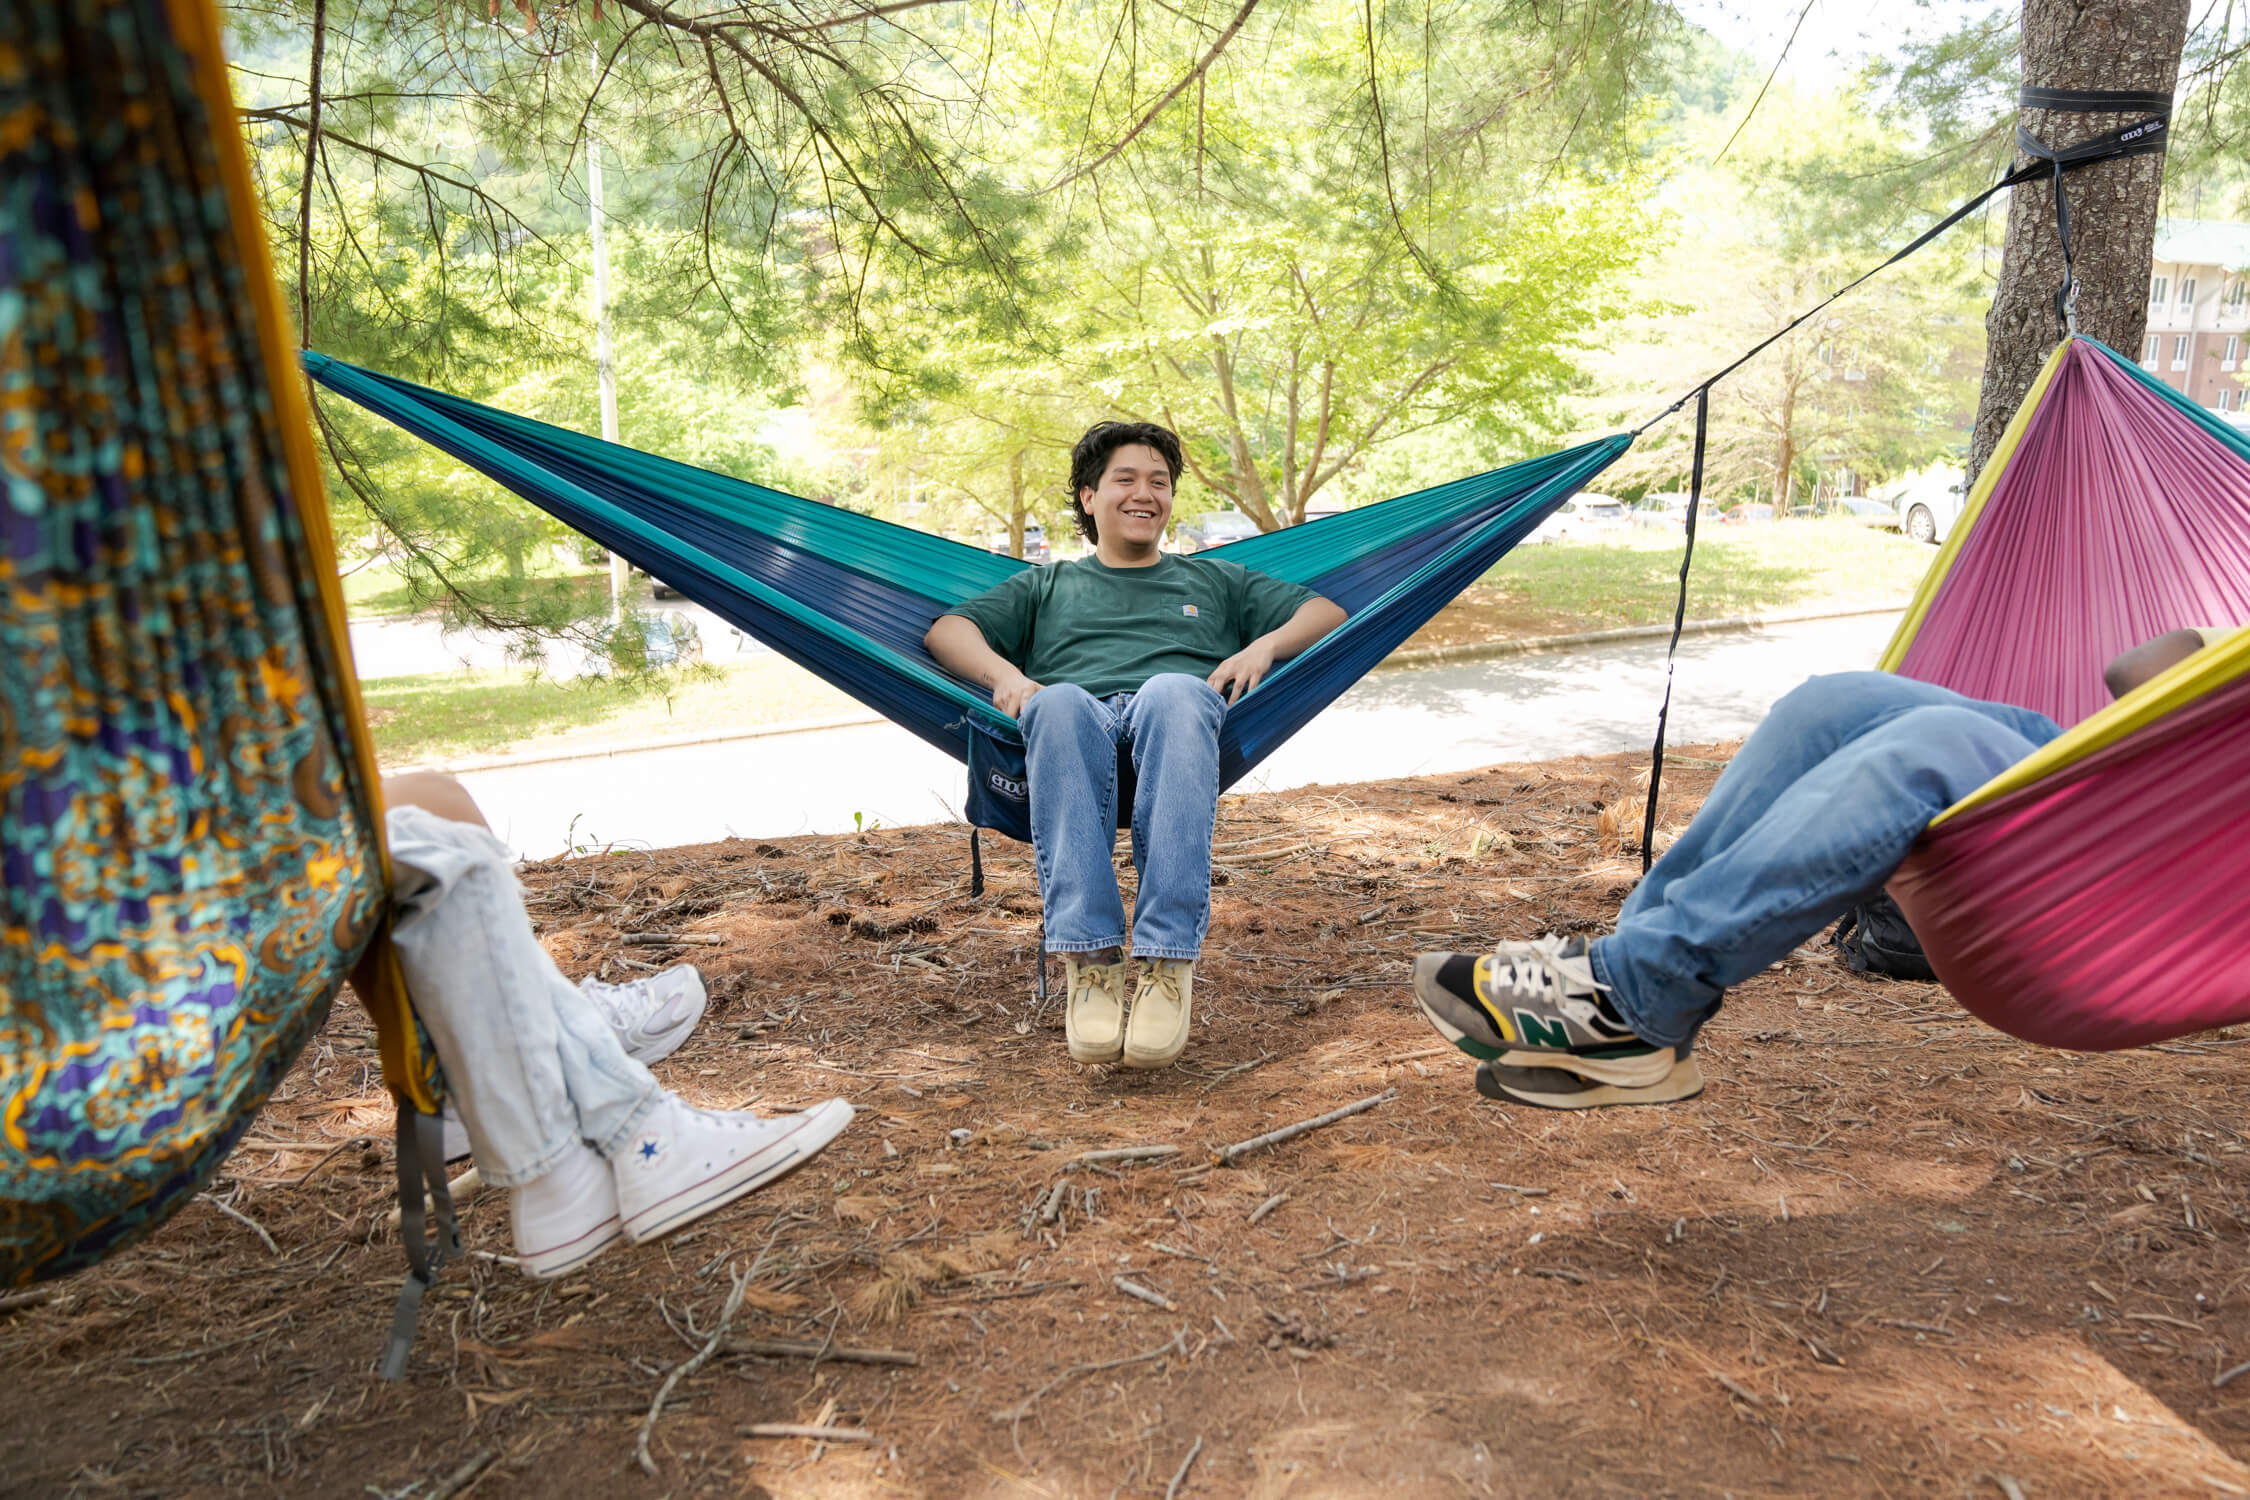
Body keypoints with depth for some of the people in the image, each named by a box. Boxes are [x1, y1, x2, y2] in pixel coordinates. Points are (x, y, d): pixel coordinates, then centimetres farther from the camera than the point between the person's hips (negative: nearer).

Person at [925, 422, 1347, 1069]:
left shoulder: (1215, 579, 39)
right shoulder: (1047, 585, 37)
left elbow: (1327, 611, 30)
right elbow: (946, 631, 25)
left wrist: (1266, 645, 9)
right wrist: (1004, 673, 3)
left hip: (1179, 706, 0)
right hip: (1082, 716, 0)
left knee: (1174, 692, -40)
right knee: (1059, 702, -40)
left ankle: (1167, 961, -48)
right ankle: (1090, 959, -46)